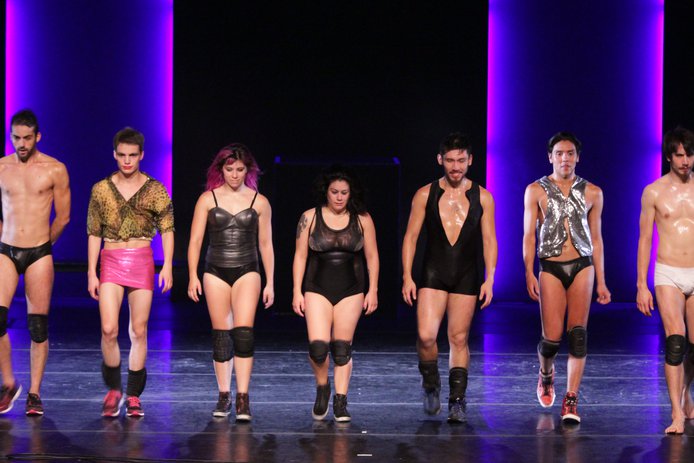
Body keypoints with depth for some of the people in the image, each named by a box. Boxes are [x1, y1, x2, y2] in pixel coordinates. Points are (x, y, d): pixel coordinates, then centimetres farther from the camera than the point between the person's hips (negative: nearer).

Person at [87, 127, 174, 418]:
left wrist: (167, 266, -9)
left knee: (139, 331, 2)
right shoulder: (101, 189, 5)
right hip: (111, 262, 0)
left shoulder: (155, 190, 3)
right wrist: (91, 273, 3)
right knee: (108, 329, -11)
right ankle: (113, 390, 9)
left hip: (142, 262, 0)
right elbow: (94, 234, 7)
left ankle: (133, 396, 11)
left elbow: (167, 230, 2)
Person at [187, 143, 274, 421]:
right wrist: (193, 277, -5)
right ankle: (224, 396, 12)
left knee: (243, 332, -14)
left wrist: (270, 283, 9)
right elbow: (195, 240, 3)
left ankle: (243, 398, -14)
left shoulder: (259, 202, 4)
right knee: (221, 334, 4)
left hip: (246, 272, -1)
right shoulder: (208, 199, 3)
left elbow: (265, 244, 10)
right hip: (216, 272, 1)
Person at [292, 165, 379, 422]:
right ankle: (322, 388, 14)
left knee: (342, 349, 1)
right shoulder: (310, 217, 1)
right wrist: (297, 292, -1)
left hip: (351, 292, 1)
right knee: (318, 346, -13)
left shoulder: (362, 219, 3)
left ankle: (340, 404, 7)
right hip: (317, 290, -1)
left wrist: (373, 290, 2)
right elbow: (300, 256, 3)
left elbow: (372, 256, 7)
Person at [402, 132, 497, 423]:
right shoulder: (425, 195, 3)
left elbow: (489, 240, 4)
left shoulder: (482, 198, 4)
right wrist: (407, 277, -4)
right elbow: (410, 237, 4)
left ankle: (457, 400, 11)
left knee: (459, 339, 4)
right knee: (426, 335, -14)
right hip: (433, 274, -1)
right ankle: (431, 384, 12)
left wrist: (489, 279, -5)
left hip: (467, 276, 1)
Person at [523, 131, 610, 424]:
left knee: (578, 332, -9)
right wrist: (529, 274, -8)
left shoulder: (592, 193, 9)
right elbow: (528, 235, 3)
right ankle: (546, 374, 30)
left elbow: (596, 238, 13)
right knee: (552, 337, -4)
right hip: (551, 268, -1)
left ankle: (571, 400, -9)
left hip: (582, 266, 1)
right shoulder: (536, 191, 4)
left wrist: (601, 281, 11)